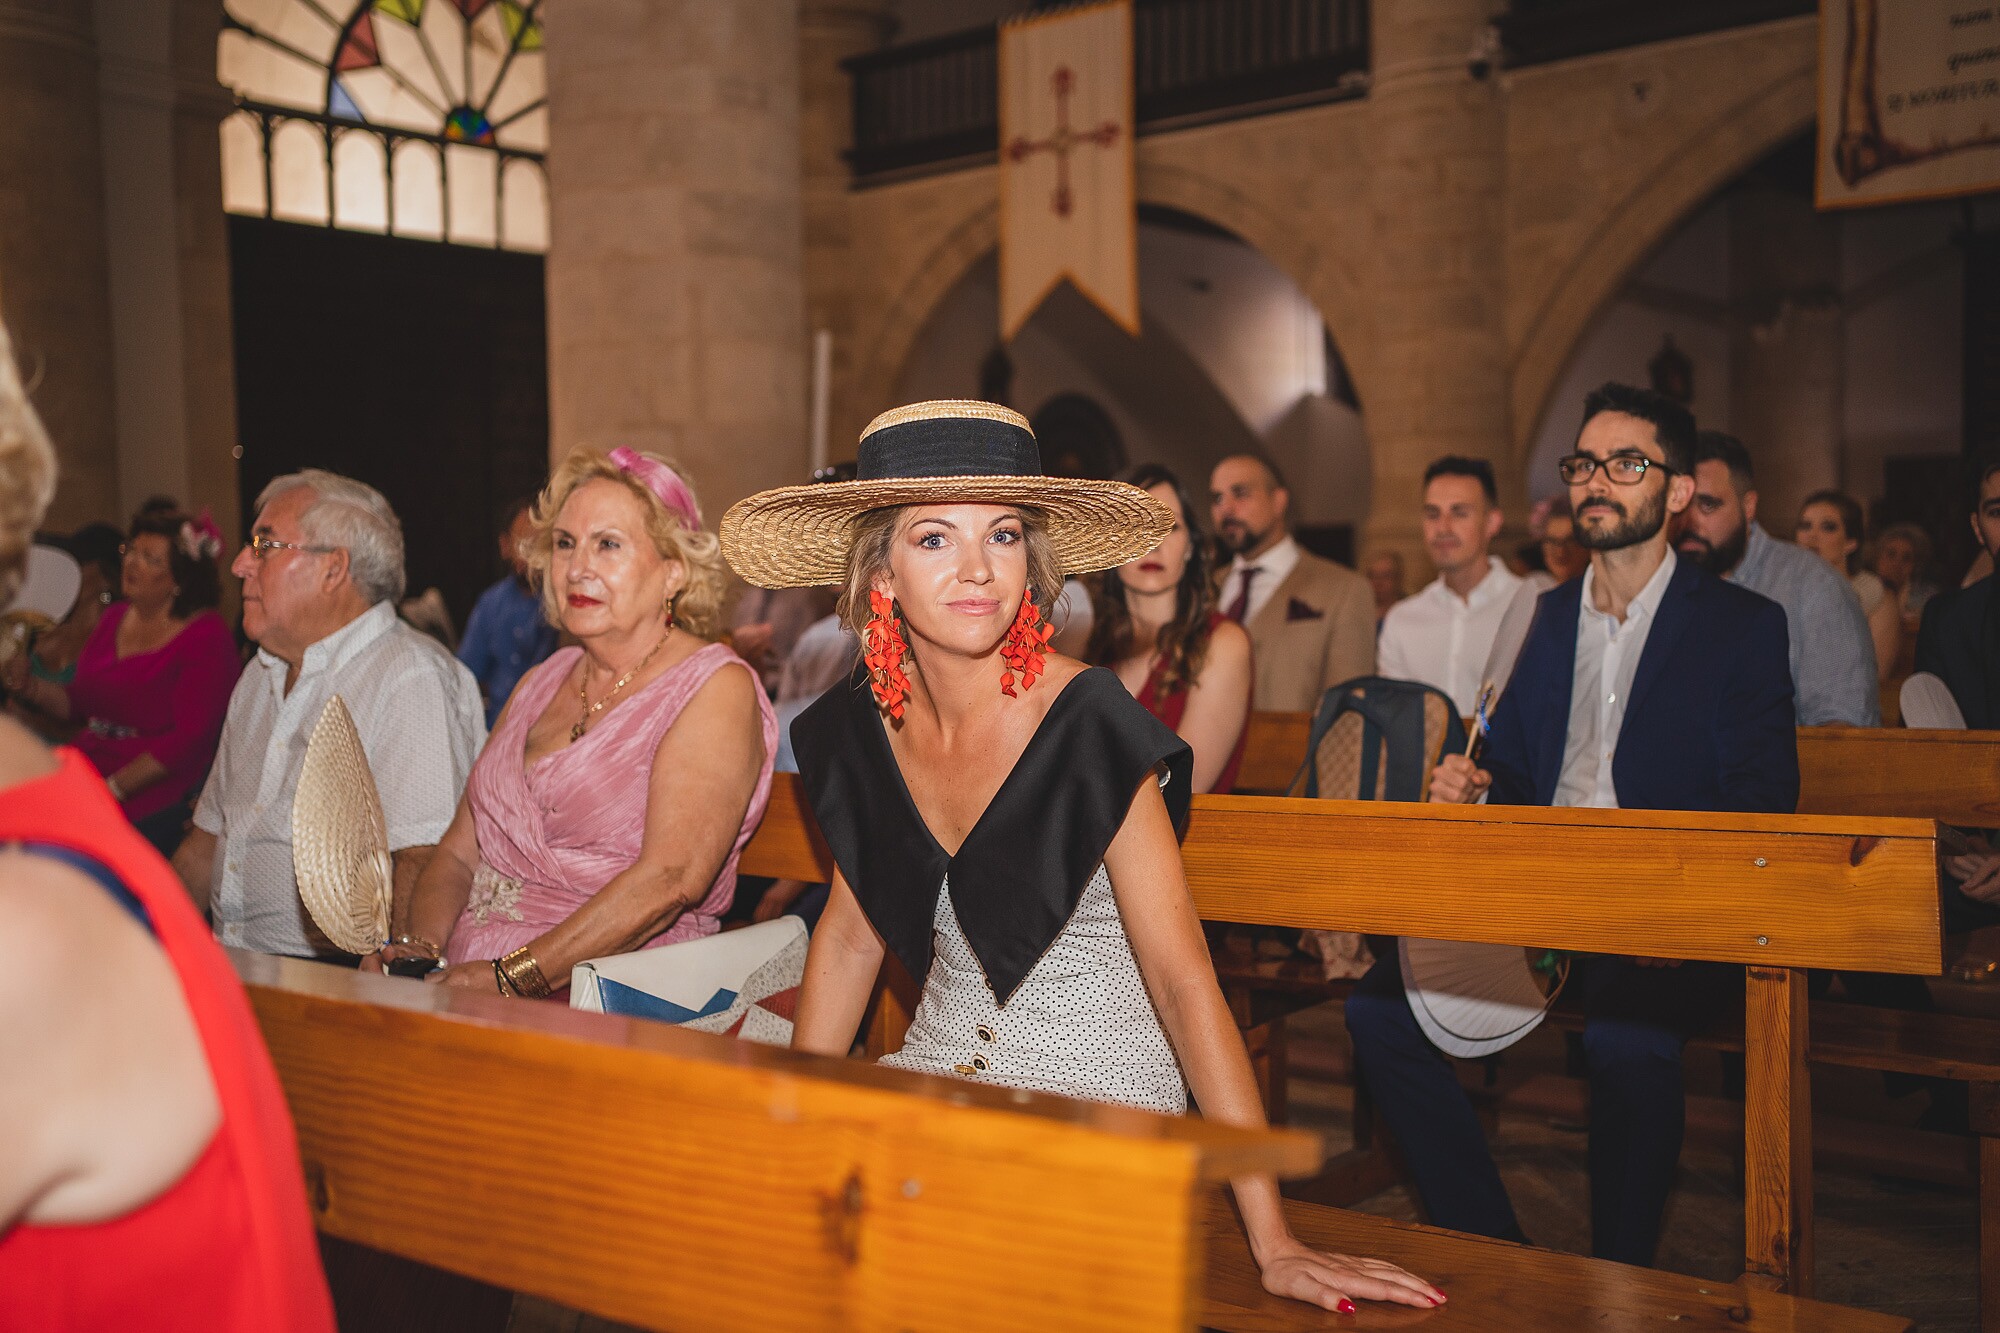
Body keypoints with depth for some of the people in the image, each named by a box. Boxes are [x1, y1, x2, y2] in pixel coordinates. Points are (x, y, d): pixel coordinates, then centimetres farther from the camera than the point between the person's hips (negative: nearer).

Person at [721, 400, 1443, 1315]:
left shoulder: (1092, 730, -19)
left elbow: (1183, 978, -20)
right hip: (940, 1070, 5)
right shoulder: (858, 727, -3)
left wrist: (1274, 1244, -22)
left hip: (1104, 1095, -5)